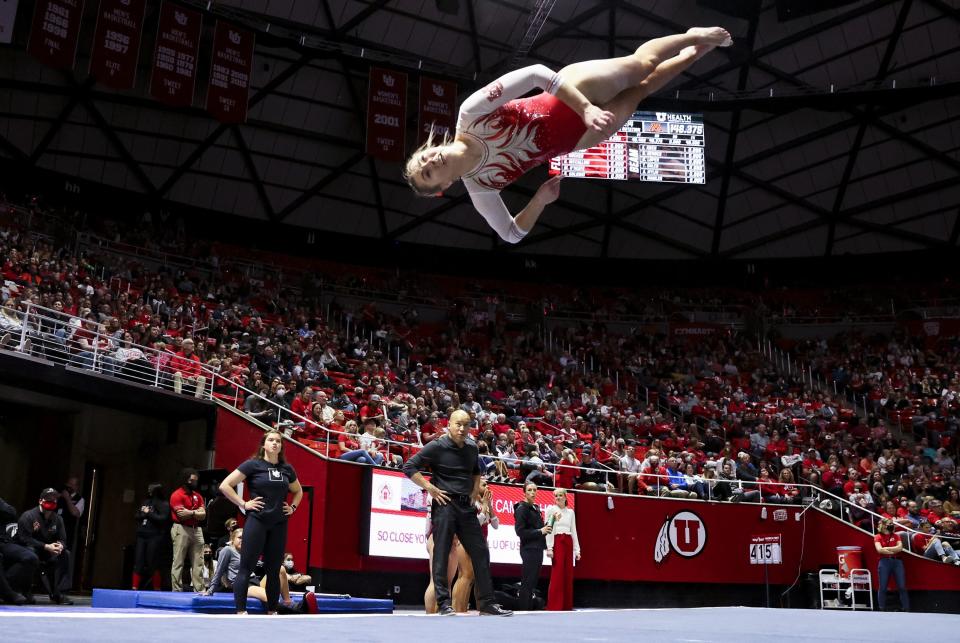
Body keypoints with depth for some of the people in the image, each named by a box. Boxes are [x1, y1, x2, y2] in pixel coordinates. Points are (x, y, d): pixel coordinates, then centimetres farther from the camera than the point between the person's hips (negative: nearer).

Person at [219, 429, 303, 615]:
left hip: (279, 525, 5)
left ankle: (272, 612, 19)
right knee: (246, 568, -5)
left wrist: (293, 507, 12)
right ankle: (241, 612, -5)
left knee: (274, 570, 10)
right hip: (257, 521, -4)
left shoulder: (287, 469, 10)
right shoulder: (253, 465, -3)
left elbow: (298, 491, 28)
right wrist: (243, 504, -9)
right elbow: (225, 485, -6)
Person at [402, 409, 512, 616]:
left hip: (466, 506, 6)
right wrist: (430, 488, -13)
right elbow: (409, 467, -9)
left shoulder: (472, 447, 11)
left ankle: (486, 602, 10)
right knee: (441, 554, -4)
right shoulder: (437, 447, -7)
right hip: (444, 504, -6)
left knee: (480, 552, 4)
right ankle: (444, 603, 2)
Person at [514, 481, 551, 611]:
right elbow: (519, 531, -15)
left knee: (533, 581, 9)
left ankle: (528, 609, 13)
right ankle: (524, 610, -7)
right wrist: (540, 531, -15)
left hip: (538, 549, 9)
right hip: (529, 549, -9)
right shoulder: (522, 509, -8)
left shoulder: (535, 508, 18)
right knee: (527, 582, -9)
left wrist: (546, 528, 6)